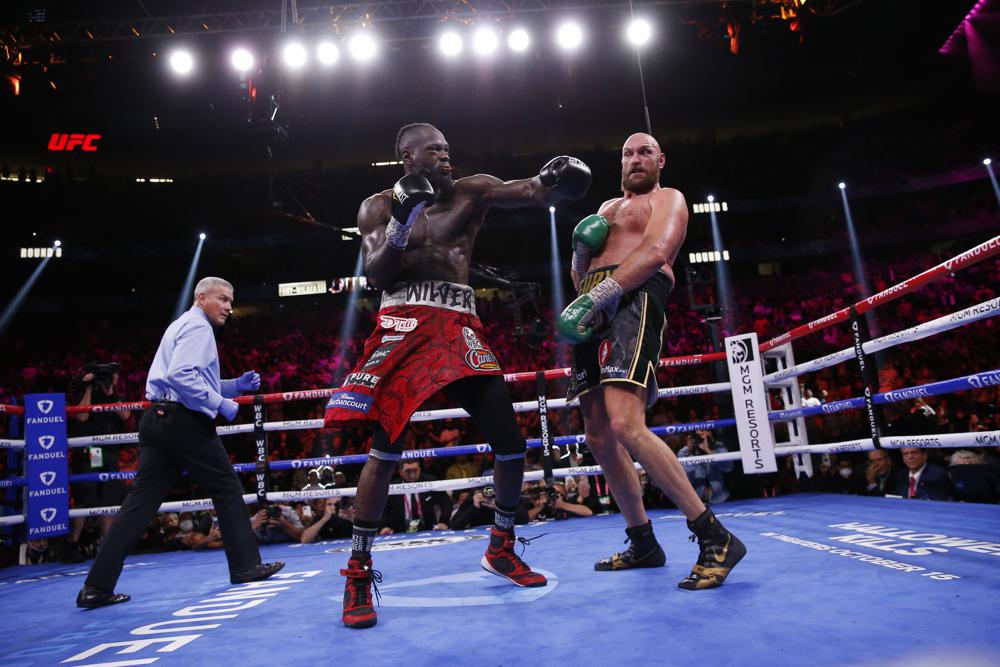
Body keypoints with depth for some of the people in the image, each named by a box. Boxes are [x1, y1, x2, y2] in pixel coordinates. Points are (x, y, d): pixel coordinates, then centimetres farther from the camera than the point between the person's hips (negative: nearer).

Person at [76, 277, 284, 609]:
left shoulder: (182, 325, 25)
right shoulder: (197, 326, -8)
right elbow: (182, 375, -23)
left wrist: (237, 385, 19)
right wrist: (220, 404, -16)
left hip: (157, 420, 9)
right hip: (184, 422, -9)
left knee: (141, 500, 6)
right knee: (228, 490, 3)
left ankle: (97, 587, 6)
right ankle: (246, 565, 13)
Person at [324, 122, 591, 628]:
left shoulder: (471, 191, 11)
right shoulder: (379, 207, 10)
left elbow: (532, 193, -2)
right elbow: (375, 275, -2)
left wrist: (553, 177, -24)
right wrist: (402, 219, -14)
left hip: (460, 328, 2)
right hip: (404, 324, -2)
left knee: (511, 444, 0)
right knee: (385, 448, -10)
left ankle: (500, 550, 23)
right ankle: (358, 572, 6)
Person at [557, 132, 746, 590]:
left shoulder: (668, 198, 10)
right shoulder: (608, 207, 32)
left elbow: (656, 252, -11)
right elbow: (580, 276, 27)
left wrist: (599, 295, -21)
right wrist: (581, 251, 4)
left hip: (633, 300, -8)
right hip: (596, 312, 8)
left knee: (625, 426, -26)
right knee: (599, 437, 5)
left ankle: (715, 539, -17)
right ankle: (643, 543, 18)